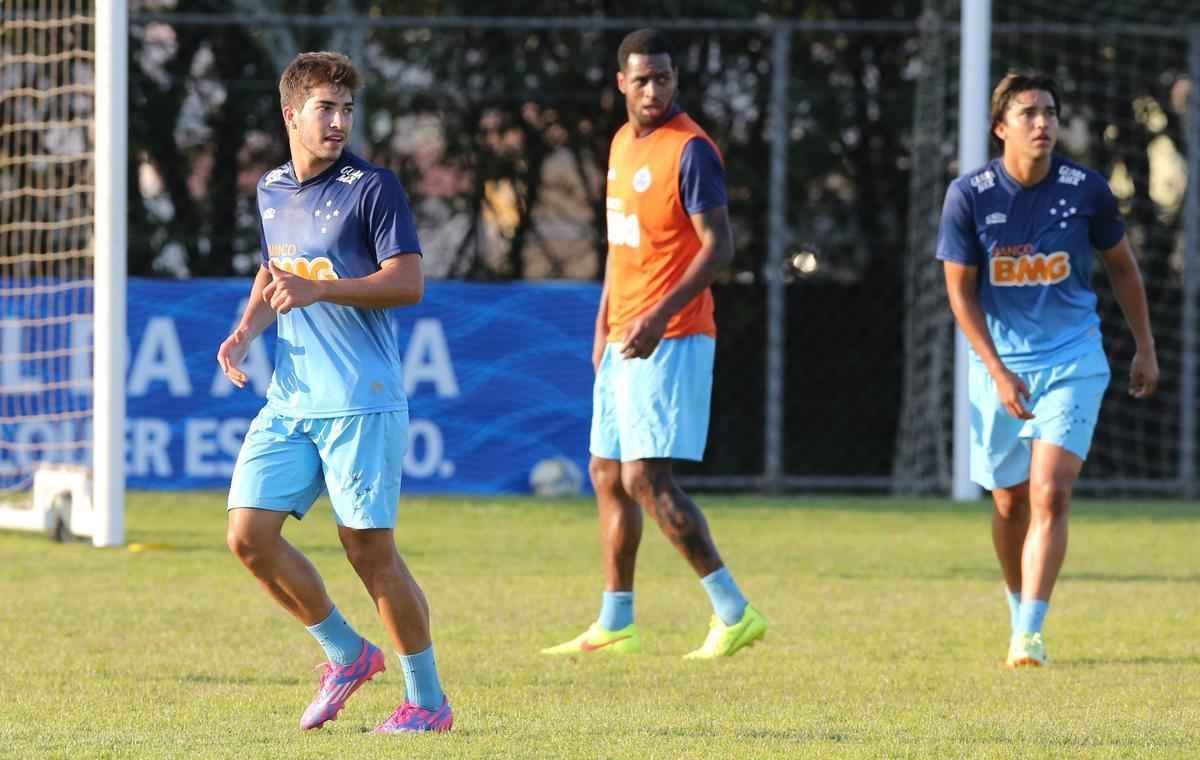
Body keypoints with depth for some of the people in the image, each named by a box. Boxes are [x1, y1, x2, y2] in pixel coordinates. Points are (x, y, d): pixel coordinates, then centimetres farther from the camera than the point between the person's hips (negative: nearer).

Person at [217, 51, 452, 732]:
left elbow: (408, 283, -14)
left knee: (369, 548, -5)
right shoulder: (272, 190, 14)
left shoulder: (373, 187, -7)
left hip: (361, 401, -7)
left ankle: (428, 700, 9)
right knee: (249, 535, -3)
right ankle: (347, 655, 17)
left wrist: (317, 290, -22)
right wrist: (247, 331, 10)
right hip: (288, 400, 7)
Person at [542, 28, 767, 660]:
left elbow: (718, 246, -18)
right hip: (623, 341, 9)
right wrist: (603, 324, 21)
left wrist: (659, 316, -25)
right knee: (606, 476, 12)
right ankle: (615, 626, 19)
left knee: (645, 478, -15)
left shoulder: (691, 150, -13)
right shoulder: (623, 143, 14)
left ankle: (734, 613, -13)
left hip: (670, 341, -9)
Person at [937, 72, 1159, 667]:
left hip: (1073, 360, -1)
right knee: (1010, 503, 9)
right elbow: (961, 291, -4)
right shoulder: (969, 195, -9)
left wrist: (1145, 348, 13)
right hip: (998, 365, 1)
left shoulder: (1086, 189, -6)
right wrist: (999, 373, -12)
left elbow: (1122, 266, 10)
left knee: (1051, 494, -15)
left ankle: (1029, 634, -18)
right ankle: (1019, 612, 32)